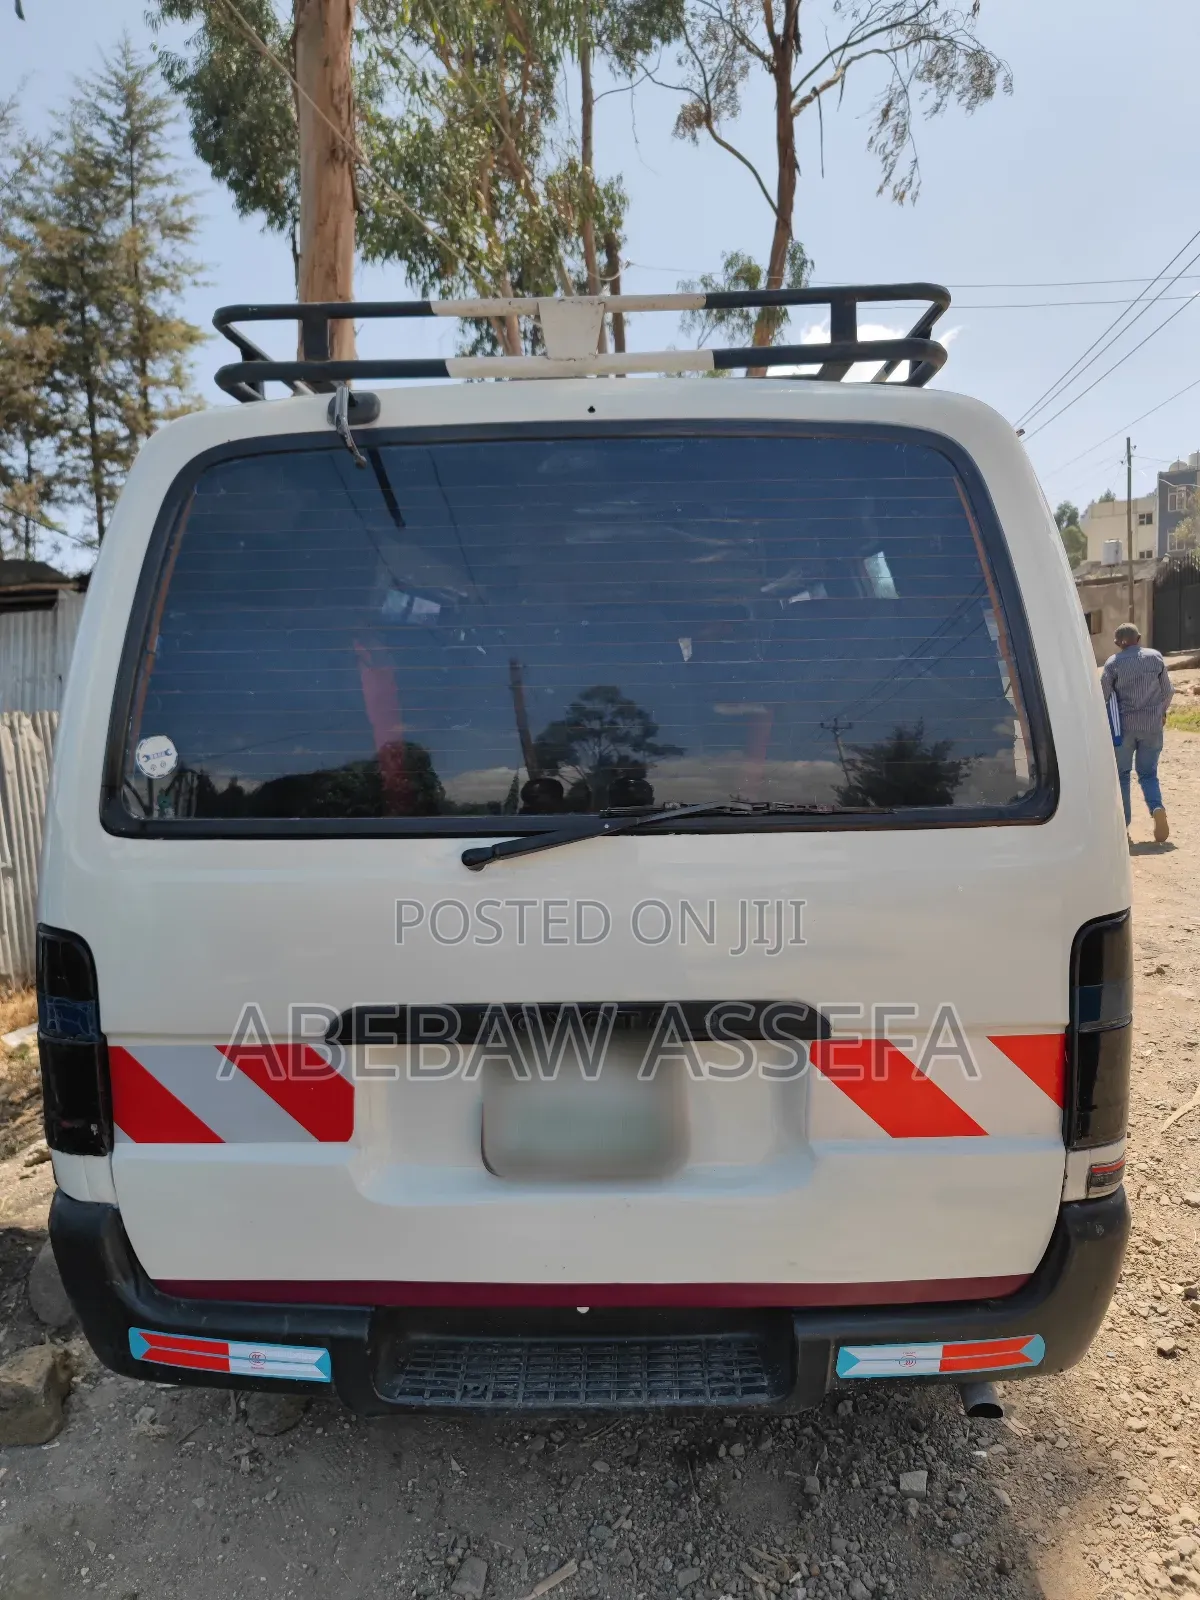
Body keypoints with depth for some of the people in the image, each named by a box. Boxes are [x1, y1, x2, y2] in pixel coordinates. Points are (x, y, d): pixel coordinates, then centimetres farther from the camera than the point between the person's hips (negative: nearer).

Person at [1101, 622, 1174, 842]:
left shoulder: (1113, 662, -7)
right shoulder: (1155, 657, 1)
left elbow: (1103, 694, -6)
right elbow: (1167, 690, 6)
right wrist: (1162, 712, 23)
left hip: (1124, 725, -2)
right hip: (1152, 725, 2)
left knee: (1121, 773, 9)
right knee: (1148, 772, 11)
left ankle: (1123, 822, 8)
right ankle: (1157, 808, -15)